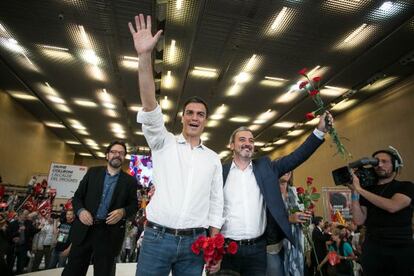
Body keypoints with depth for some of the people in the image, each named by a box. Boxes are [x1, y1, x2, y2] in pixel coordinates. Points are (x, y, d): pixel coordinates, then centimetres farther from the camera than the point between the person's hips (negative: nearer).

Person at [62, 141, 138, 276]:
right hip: (84, 229, 1)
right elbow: (77, 196, 10)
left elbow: (134, 205, 5)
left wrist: (123, 212, -16)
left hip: (109, 233, -1)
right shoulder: (93, 172, 9)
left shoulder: (130, 181, 4)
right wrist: (80, 210, -10)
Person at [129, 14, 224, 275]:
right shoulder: (164, 143, 1)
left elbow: (216, 201, 9)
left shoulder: (213, 158, 8)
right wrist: (145, 56, -26)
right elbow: (150, 110, -15)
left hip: (195, 242, 2)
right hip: (157, 237, -2)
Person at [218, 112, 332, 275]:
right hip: (226, 247, -1)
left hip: (257, 248, 2)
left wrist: (320, 131, -8)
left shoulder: (265, 167, 5)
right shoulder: (221, 171, -1)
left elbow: (296, 157, -1)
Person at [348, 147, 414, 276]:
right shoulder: (367, 191, 7)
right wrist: (354, 192, -10)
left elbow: (392, 206, -20)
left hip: (403, 250, -2)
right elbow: (359, 220, -2)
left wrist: (359, 189, -19)